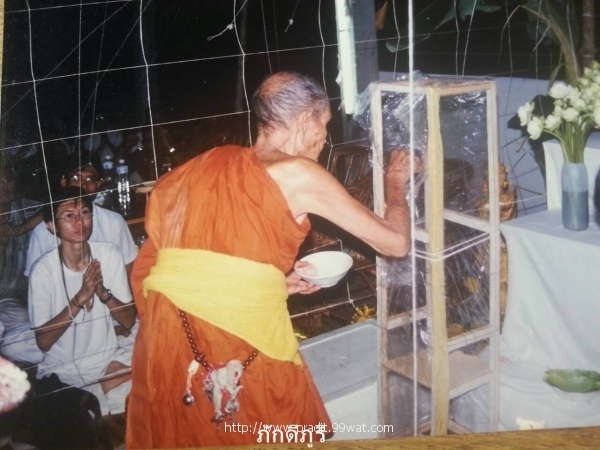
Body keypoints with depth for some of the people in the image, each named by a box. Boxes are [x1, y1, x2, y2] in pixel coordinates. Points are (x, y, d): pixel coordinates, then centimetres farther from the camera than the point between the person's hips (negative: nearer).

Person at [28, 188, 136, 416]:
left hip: (110, 358, 3)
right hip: (63, 370, -3)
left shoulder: (109, 254, -6)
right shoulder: (43, 270, -14)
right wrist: (80, 298, -25)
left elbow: (129, 320, -5)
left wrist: (103, 293, -23)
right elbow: (43, 341, -16)